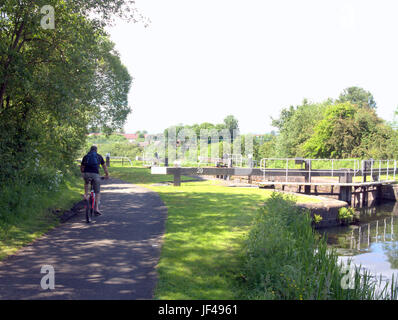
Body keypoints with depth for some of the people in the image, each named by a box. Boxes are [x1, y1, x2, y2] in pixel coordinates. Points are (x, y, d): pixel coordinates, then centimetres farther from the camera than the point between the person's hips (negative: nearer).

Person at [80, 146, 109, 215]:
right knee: (97, 192, 8)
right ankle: (96, 208, -3)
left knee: (86, 183, 38)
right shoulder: (99, 156, 19)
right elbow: (104, 166, 25)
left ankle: (86, 195, 21)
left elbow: (81, 167, 26)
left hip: (86, 173, 2)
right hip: (95, 174, -1)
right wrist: (107, 174, 38)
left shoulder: (85, 156, 21)